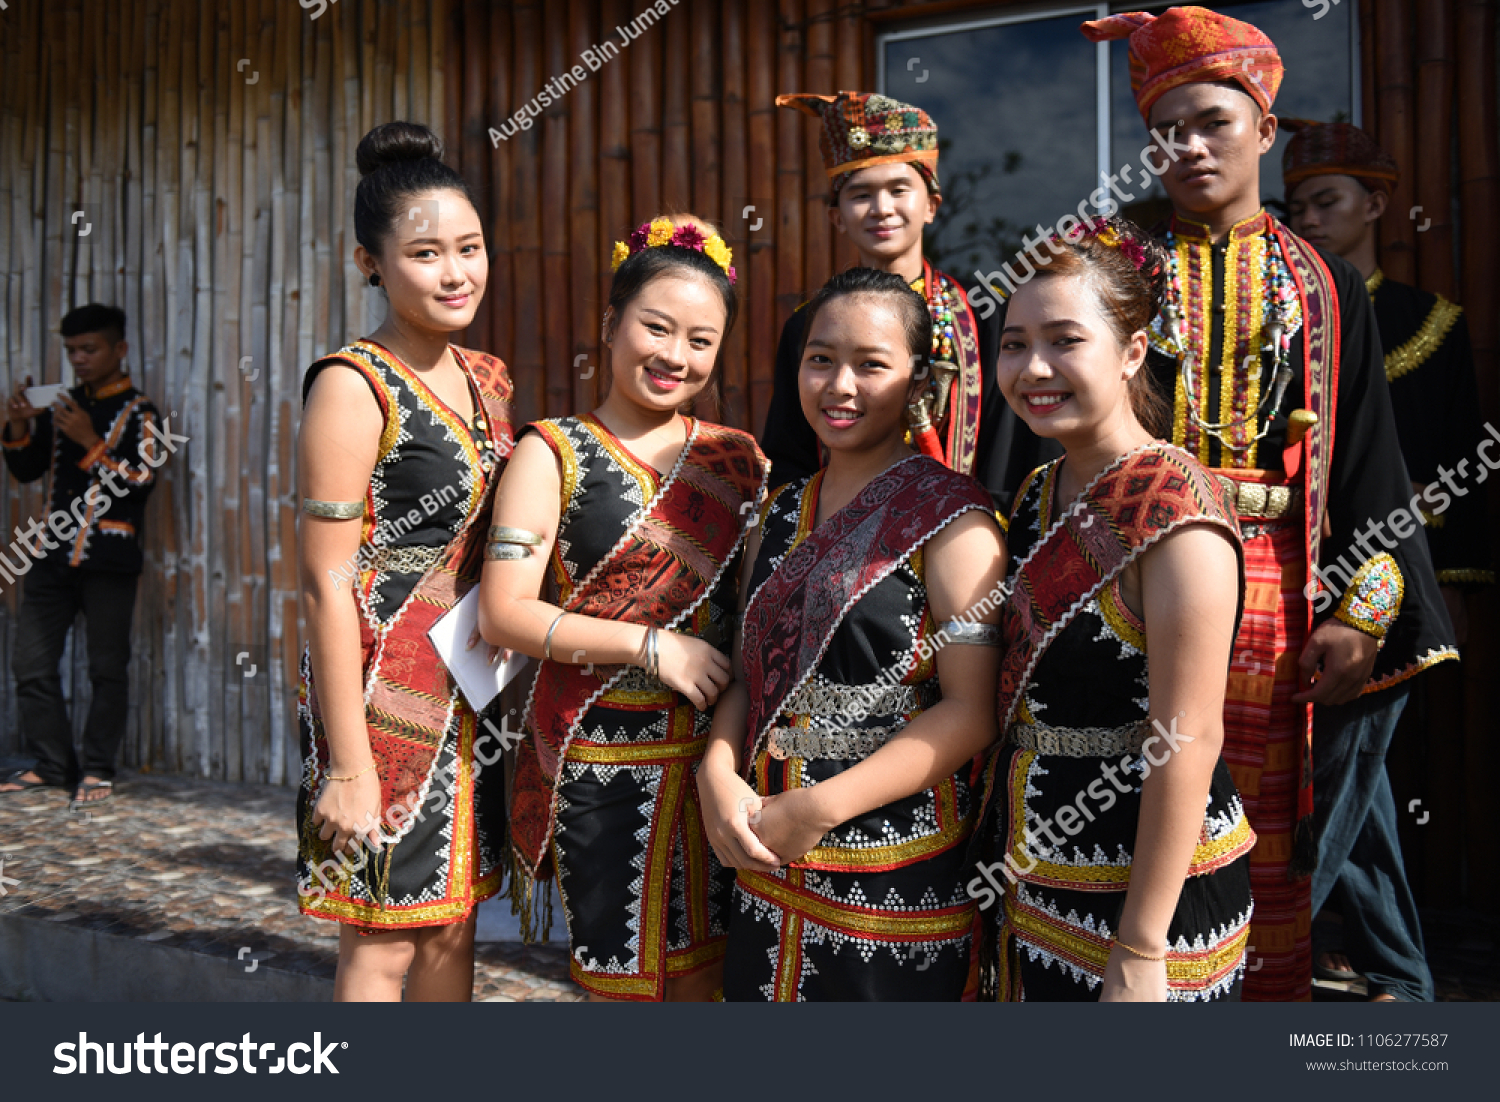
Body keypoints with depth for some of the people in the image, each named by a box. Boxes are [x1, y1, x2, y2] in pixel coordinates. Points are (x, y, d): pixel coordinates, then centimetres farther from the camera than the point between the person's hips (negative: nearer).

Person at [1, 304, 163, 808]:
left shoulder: (138, 413, -1)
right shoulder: (61, 404, 14)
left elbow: (141, 483, -11)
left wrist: (90, 442, -19)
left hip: (108, 558, -5)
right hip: (52, 555, 5)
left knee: (107, 669, 1)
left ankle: (97, 770, 12)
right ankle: (50, 764, 19)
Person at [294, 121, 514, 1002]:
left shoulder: (489, 380, 9)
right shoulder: (354, 387, -12)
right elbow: (326, 582, -15)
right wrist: (349, 764, -17)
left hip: (474, 688, 7)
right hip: (387, 688, -7)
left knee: (454, 919, 16)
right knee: (383, 940, 4)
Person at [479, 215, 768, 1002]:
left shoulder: (739, 460, 9)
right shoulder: (553, 453, -2)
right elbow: (502, 613, -9)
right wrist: (651, 646, -16)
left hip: (715, 756, 4)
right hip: (603, 760, -3)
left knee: (703, 972, 12)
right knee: (622, 981, 8)